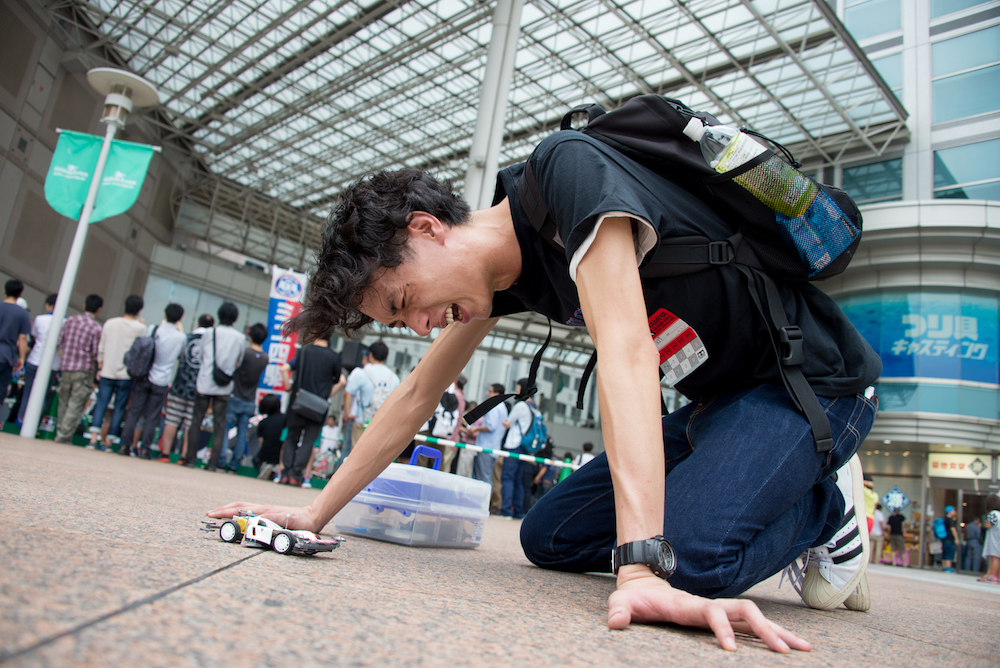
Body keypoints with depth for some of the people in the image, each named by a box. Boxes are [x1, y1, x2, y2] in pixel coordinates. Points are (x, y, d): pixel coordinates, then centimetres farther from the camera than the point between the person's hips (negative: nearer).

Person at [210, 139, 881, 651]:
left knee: (686, 555, -31)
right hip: (717, 401, 8)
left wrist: (641, 568, -42)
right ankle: (799, 494, 13)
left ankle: (826, 508, 2)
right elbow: (419, 395, 7)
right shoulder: (502, 266, 0)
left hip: (815, 380, -8)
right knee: (548, 538, 3)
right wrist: (315, 512, 7)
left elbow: (625, 351, -37)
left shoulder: (566, 167, -24)